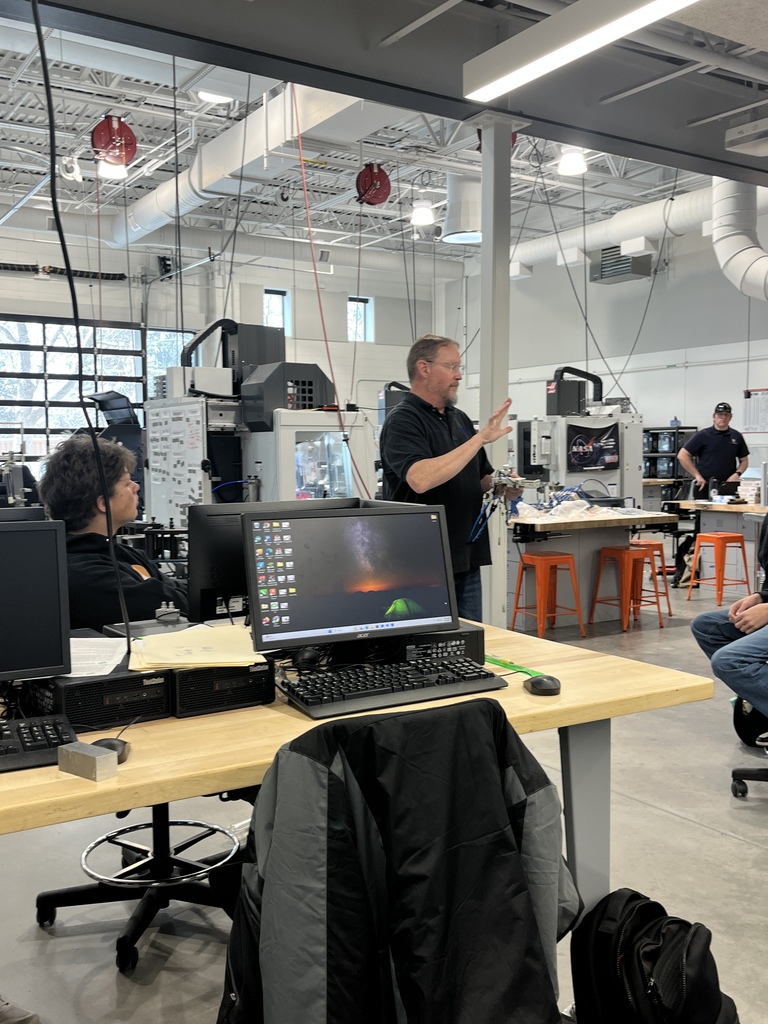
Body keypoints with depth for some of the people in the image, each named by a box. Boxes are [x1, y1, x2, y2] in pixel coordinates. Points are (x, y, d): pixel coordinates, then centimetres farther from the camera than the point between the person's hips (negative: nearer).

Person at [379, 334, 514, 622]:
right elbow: (421, 479, -29)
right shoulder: (403, 420, -11)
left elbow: (482, 479, 23)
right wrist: (482, 437, -25)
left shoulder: (460, 419, 14)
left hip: (466, 560, 8)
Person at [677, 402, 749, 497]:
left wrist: (737, 474, -2)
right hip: (704, 487, -3)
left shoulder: (737, 436, 10)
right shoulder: (703, 435, -1)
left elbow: (744, 460, 18)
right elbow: (682, 456, -4)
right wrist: (697, 475, -8)